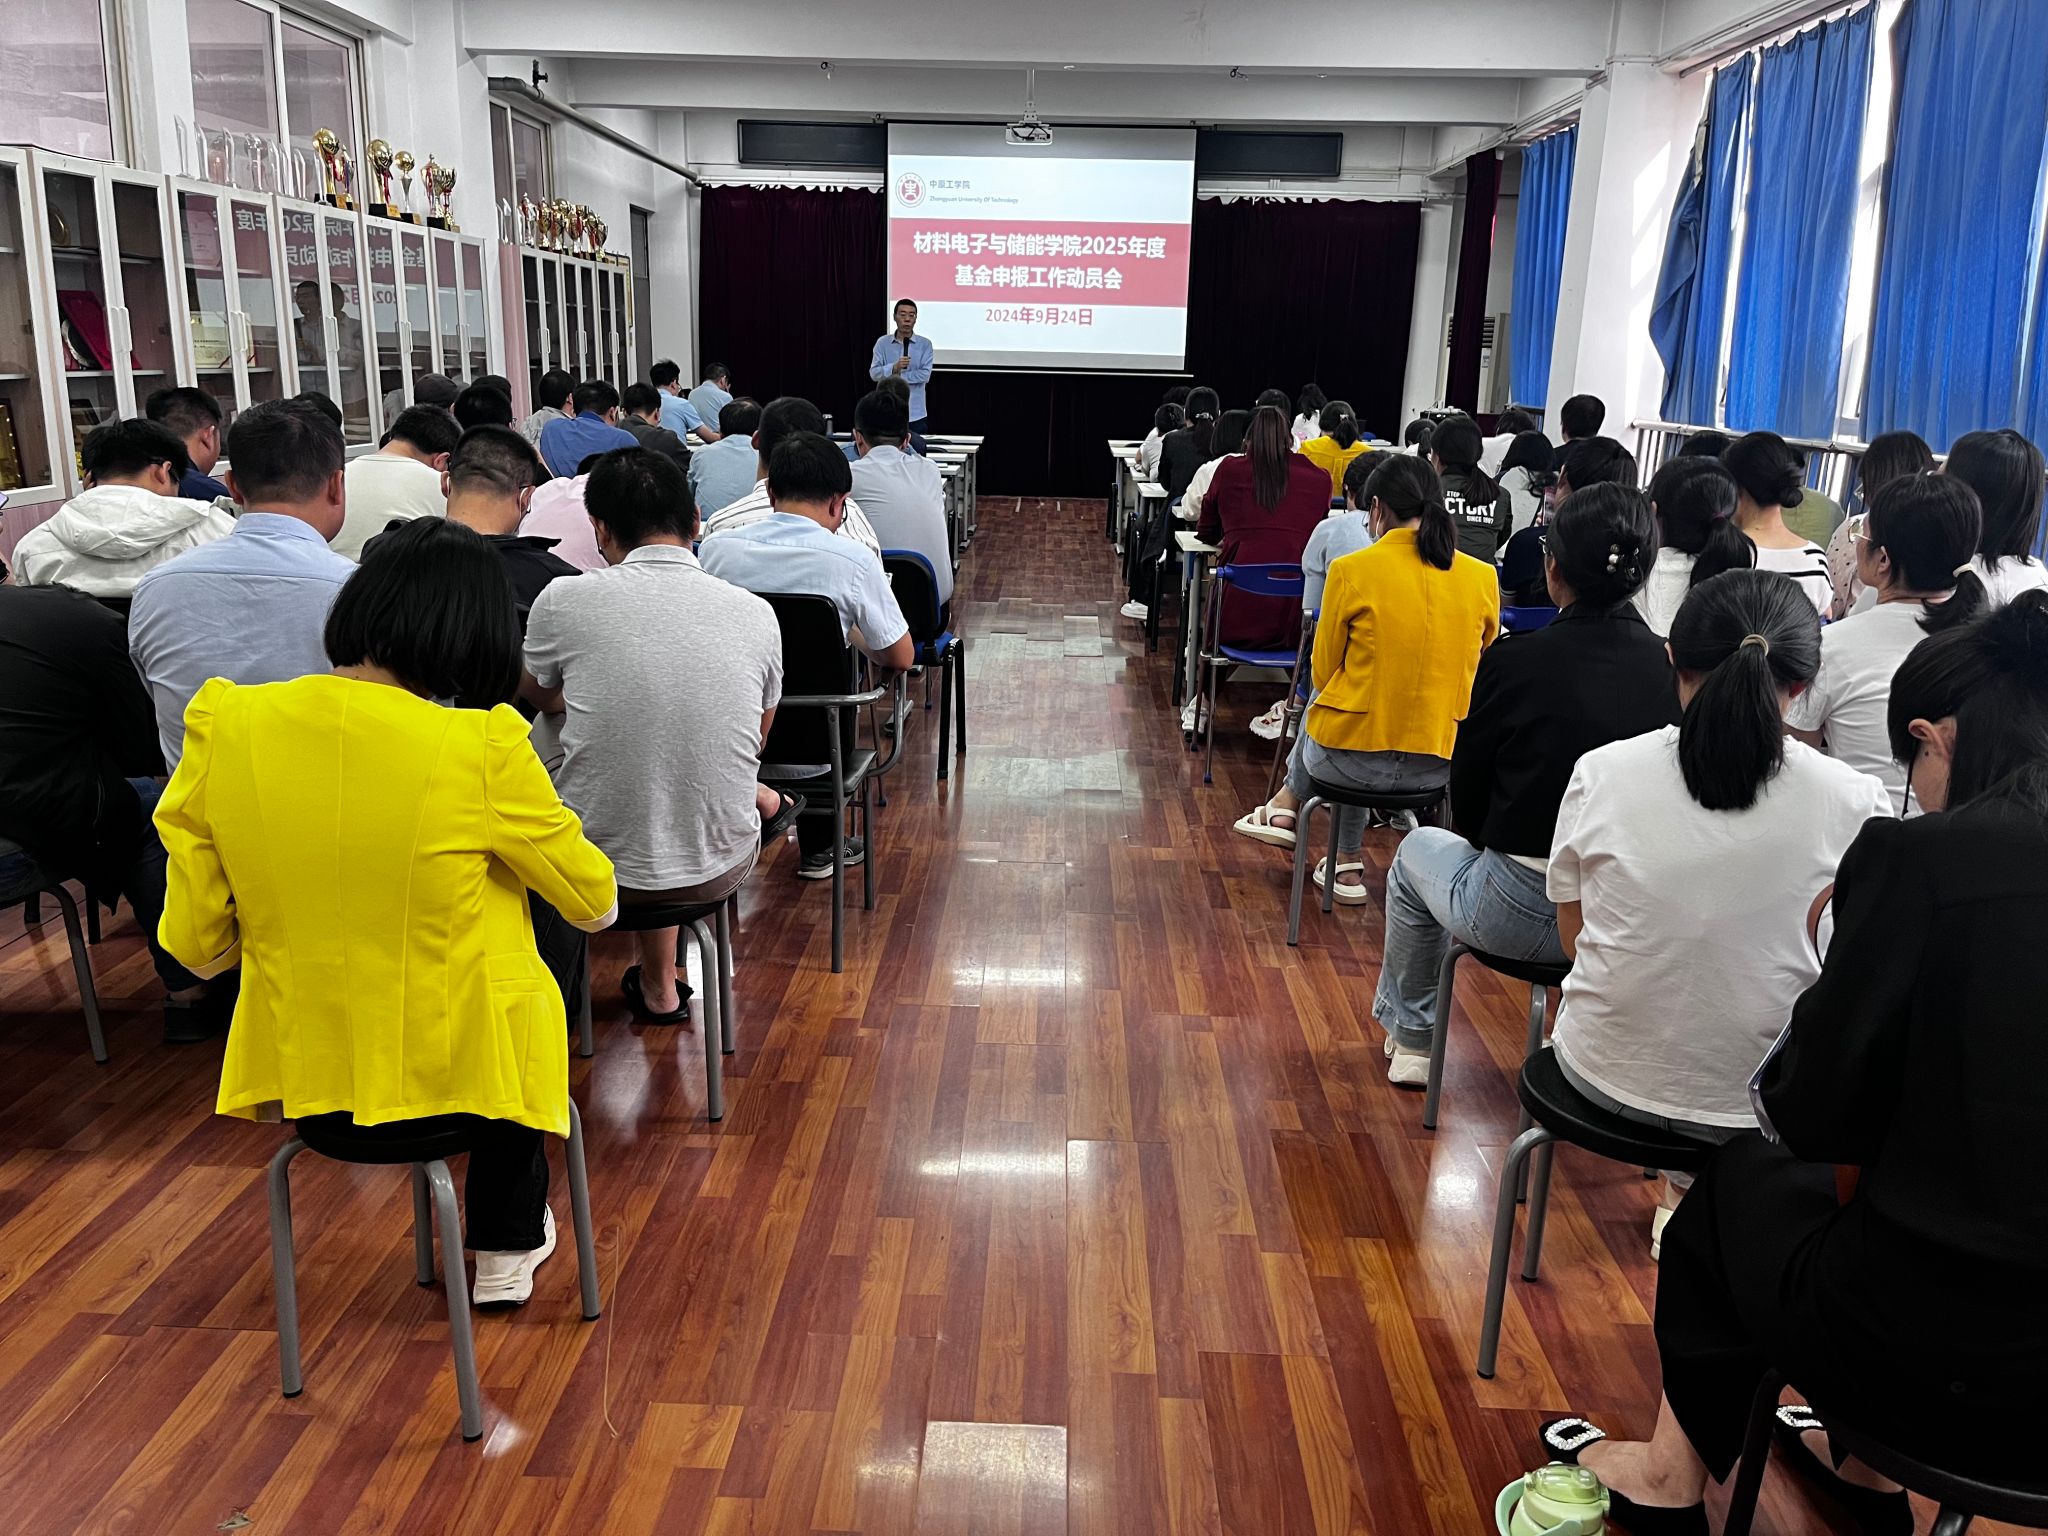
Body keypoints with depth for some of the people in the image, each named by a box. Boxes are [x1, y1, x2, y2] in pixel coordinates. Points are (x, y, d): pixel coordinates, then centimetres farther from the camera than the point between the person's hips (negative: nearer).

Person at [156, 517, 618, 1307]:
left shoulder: (223, 724, -11)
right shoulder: (480, 747, -21)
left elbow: (196, 946, -4)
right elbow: (596, 904, -6)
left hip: (299, 1080, 4)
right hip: (459, 1077, -3)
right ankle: (506, 1249, 41)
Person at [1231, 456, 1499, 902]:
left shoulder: (1352, 571, -11)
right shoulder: (1482, 578, -2)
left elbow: (1322, 674, 0)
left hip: (1352, 762, -3)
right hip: (1442, 765, 3)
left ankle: (1287, 807, 50)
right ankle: (1346, 863, 40)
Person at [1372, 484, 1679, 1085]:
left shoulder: (1513, 661, -14)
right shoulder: (1675, 669, -6)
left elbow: (1467, 806, -3)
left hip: (1523, 913, -3)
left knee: (1418, 852, 27)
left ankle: (1411, 1040, 42)